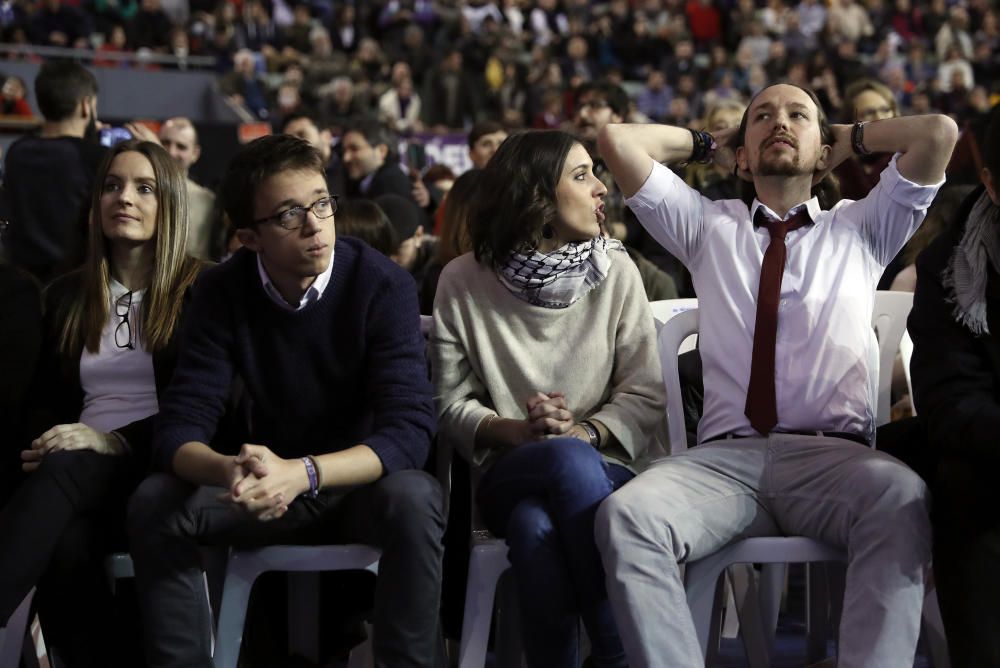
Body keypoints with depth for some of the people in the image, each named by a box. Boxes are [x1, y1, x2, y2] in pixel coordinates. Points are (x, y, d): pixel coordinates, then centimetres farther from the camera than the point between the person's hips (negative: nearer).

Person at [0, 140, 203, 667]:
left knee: (64, 472, -37)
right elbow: (45, 400, 23)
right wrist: (46, 443, -2)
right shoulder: (68, 296, 21)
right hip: (81, 473, 4)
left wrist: (118, 442, -17)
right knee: (63, 541, -36)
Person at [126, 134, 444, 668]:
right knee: (154, 503, -22)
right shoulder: (223, 292, -9)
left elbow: (409, 428, -26)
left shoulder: (382, 286, -17)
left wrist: (303, 473, -42)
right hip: (270, 486, 3)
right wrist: (228, 472, -39)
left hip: (364, 482, -2)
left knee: (413, 499, -35)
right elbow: (180, 426, -15)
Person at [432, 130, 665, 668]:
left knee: (537, 527, -37)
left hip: (603, 469, 0)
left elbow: (645, 394, 3)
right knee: (568, 459, -37)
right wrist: (518, 431, -14)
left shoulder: (615, 271, 6)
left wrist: (585, 433, -15)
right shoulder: (464, 282, 4)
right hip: (510, 473, 0)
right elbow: (451, 404, 4)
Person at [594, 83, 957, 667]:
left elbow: (939, 133, 12)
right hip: (726, 457, 1)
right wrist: (708, 144, 30)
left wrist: (849, 138, 27)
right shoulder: (708, 226, 26)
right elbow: (618, 141, 17)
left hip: (835, 457, -1)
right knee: (626, 515, -33)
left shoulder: (860, 228, 24)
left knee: (901, 499, -39)